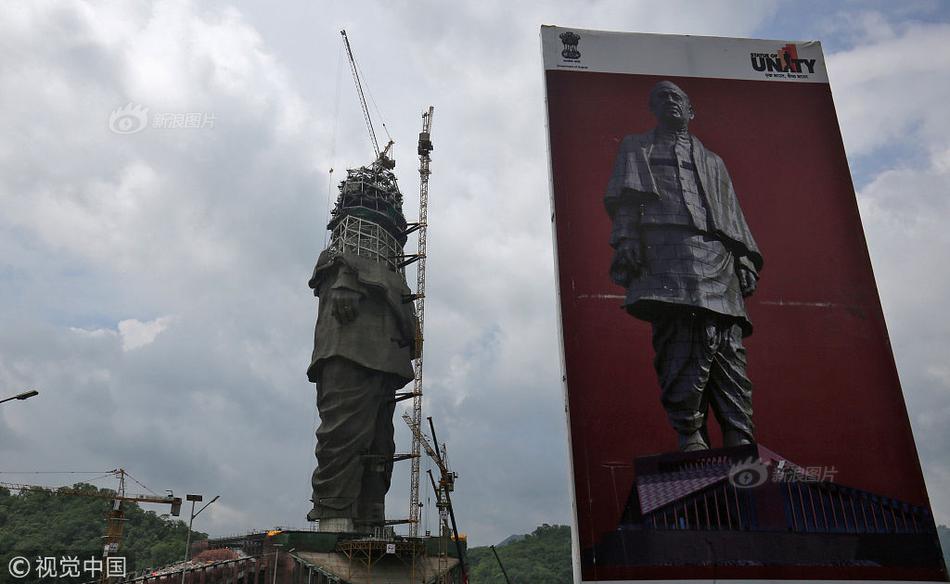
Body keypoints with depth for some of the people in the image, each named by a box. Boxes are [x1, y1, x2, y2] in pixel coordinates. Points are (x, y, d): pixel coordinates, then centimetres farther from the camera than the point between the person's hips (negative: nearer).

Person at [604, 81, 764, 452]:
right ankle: (689, 434, -23)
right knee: (683, 344, -21)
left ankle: (740, 440, -13)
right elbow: (626, 198, 8)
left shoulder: (712, 162, 35)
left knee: (727, 347, -9)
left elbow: (733, 216, 26)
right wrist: (626, 239, -10)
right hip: (667, 251, -4)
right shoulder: (637, 149, 26)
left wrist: (745, 260, 11)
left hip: (717, 258, 4)